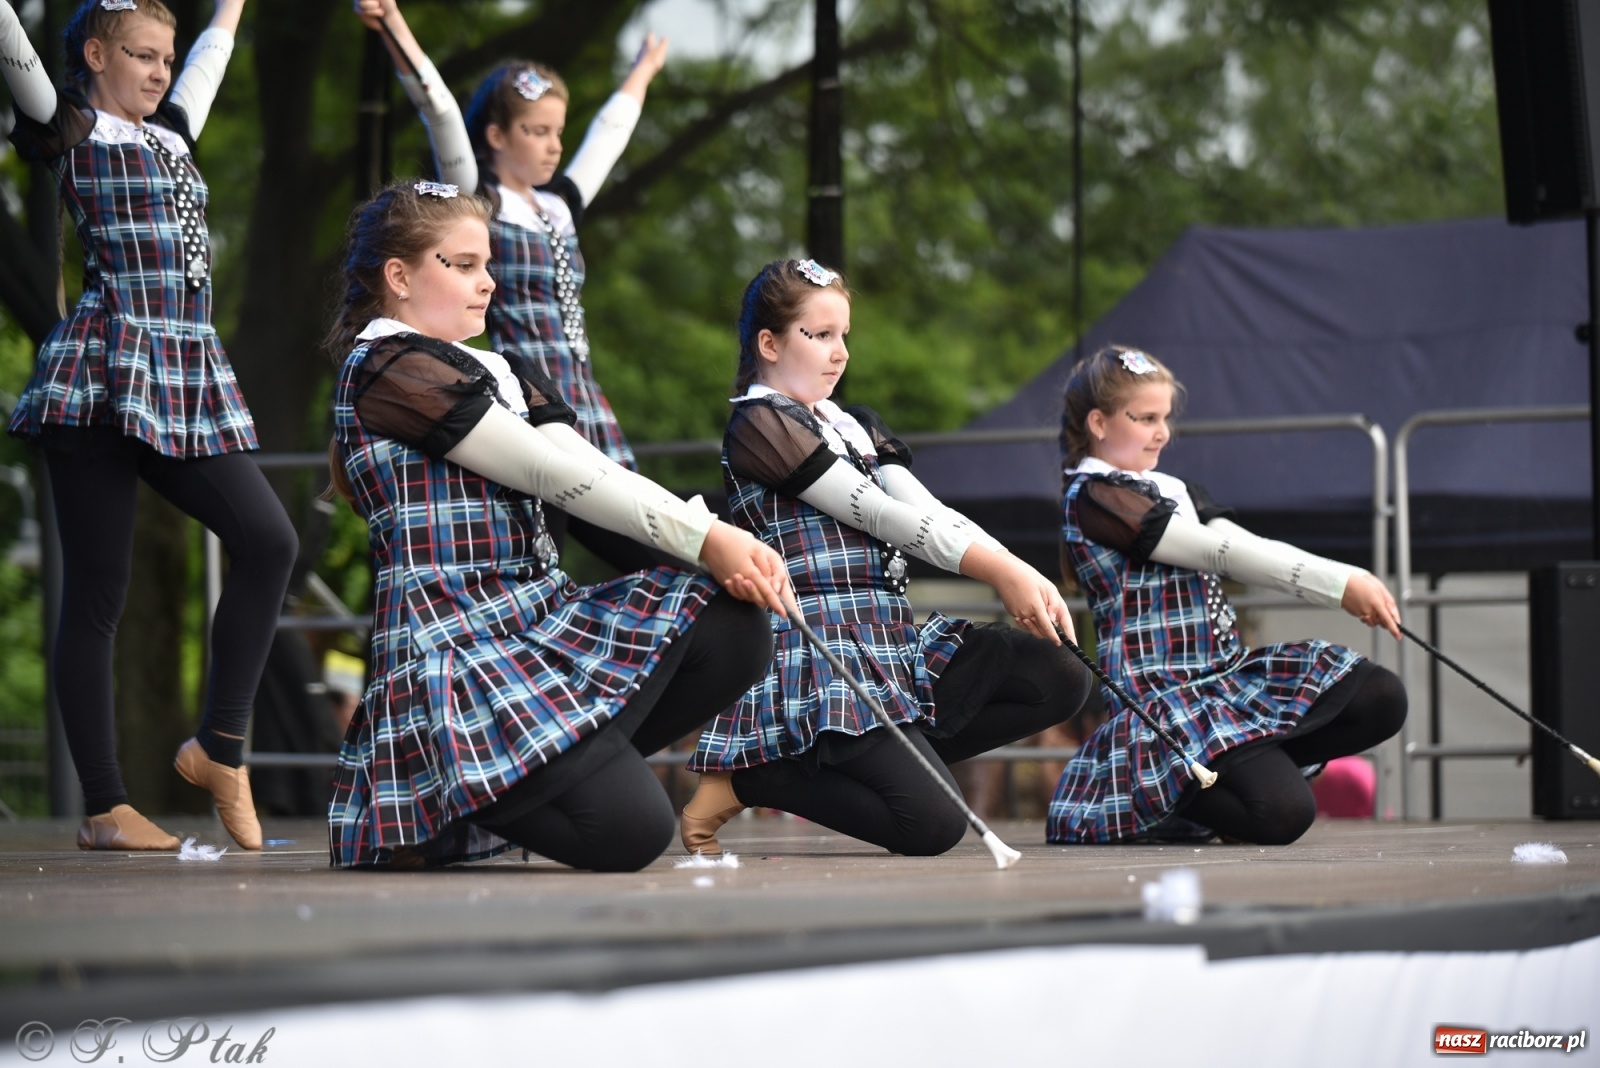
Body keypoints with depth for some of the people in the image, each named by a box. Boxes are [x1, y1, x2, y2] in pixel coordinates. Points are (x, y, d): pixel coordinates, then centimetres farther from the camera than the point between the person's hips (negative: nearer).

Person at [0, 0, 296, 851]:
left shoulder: (170, 134, 22)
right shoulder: (69, 130, 2)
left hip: (187, 385, 7)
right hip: (101, 381, -7)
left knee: (268, 539, -9)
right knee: (97, 589, -5)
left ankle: (220, 747, 2)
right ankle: (103, 809, -2)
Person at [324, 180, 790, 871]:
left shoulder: (493, 374, 20)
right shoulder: (387, 368, -7)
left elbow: (598, 474, 6)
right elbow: (553, 474, -12)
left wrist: (721, 542, -11)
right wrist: (704, 539, -14)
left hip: (542, 619, 9)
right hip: (456, 642, -9)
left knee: (731, 626, -11)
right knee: (631, 830, -22)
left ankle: (555, 774, -3)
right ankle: (418, 811, 2)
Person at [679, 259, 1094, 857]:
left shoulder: (855, 428, 21)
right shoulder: (760, 423, -5)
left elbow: (931, 514, 7)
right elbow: (878, 514, -12)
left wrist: (1016, 573, -11)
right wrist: (998, 569, -15)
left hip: (893, 642, 9)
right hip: (819, 648, -9)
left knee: (1061, 679, -4)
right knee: (934, 824, -22)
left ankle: (894, 763, -3)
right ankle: (744, 780, -4)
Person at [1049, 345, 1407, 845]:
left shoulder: (1174, 490, 19)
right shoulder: (1094, 499, -9)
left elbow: (1252, 550, 5)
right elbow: (1223, 552, -15)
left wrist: (1352, 585, -12)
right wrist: (1341, 584, -17)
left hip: (1229, 671, 9)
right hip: (1161, 689, -9)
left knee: (1381, 697, -7)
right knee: (1284, 813, -27)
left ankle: (1246, 768, -2)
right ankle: (1158, 798, 0)